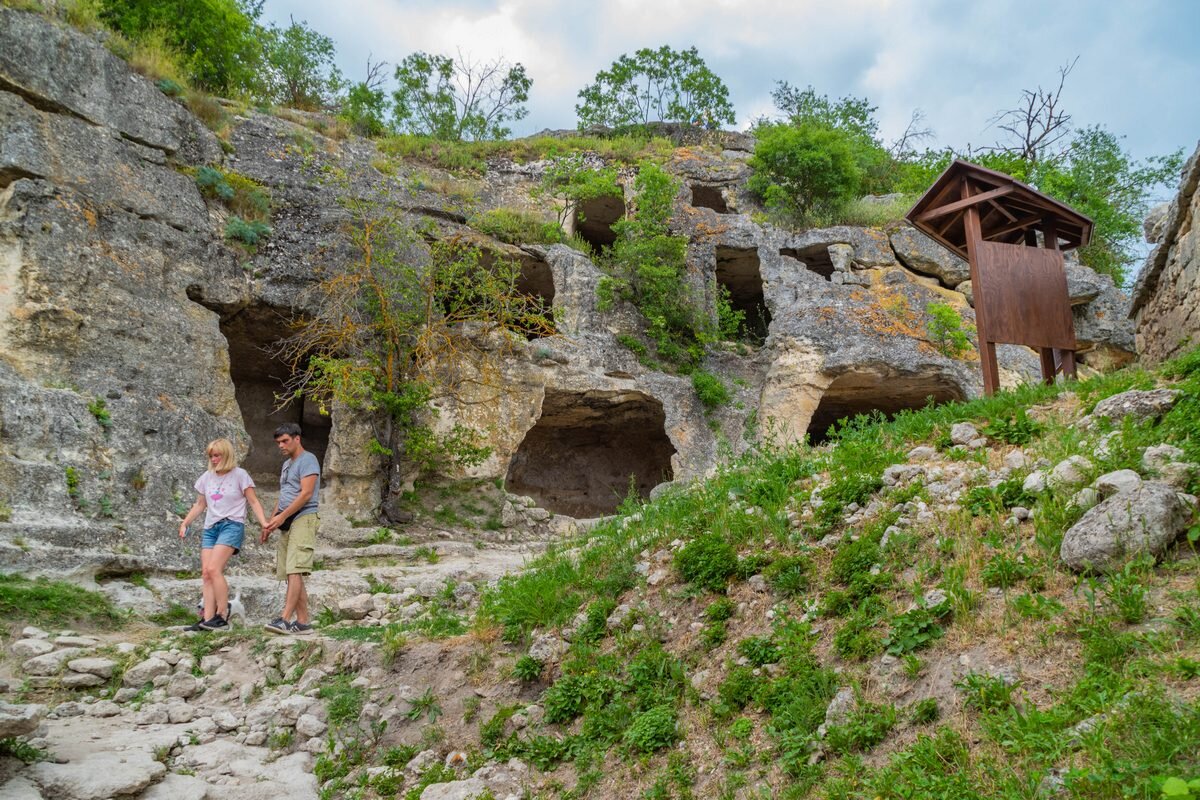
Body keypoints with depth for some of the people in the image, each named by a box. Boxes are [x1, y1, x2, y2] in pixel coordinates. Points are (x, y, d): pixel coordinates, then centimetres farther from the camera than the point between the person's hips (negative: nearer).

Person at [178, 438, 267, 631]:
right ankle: (208, 619, -6)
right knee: (206, 573, -5)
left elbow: (253, 502, -1)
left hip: (232, 525, -6)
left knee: (214, 569, -20)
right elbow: (200, 504, 25)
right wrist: (185, 523, 17)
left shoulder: (239, 475, -1)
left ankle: (222, 615, -14)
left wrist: (264, 522, -14)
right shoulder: (206, 477, 14)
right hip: (210, 528, 6)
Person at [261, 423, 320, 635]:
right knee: (291, 575, 3)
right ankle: (303, 622, 4)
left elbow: (306, 493, -14)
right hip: (286, 523, 9)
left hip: (303, 519, -9)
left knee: (294, 571, -16)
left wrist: (282, 516, -16)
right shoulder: (286, 465, 25)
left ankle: (285, 619, -23)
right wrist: (270, 522, 17)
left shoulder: (308, 460, -3)